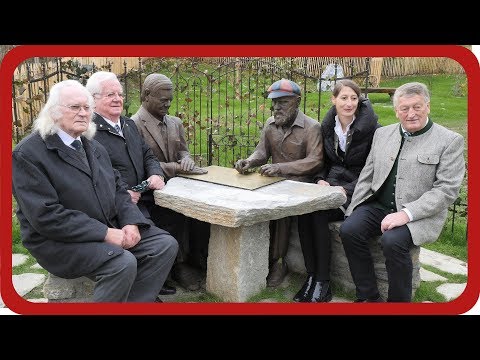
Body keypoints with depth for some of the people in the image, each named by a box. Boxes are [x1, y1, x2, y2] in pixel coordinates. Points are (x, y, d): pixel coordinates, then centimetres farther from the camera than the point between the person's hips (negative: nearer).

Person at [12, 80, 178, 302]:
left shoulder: (95, 148, 14)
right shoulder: (27, 154, -11)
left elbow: (118, 189, 13)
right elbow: (46, 215, -19)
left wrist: (131, 223, -8)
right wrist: (105, 233, -22)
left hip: (110, 228, 8)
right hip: (60, 241, -7)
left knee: (166, 245, -7)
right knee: (123, 263, -30)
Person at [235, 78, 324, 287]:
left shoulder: (311, 127, -8)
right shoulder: (270, 123, 10)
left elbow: (315, 161, -19)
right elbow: (262, 151, 10)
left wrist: (280, 168, -31)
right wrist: (250, 161, -16)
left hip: (299, 182, -5)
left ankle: (278, 262, -16)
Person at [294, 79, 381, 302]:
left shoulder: (371, 128, -9)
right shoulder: (327, 125, 8)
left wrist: (347, 190, -19)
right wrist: (321, 179, -4)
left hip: (356, 190, -5)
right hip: (332, 183, 5)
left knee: (319, 215, -29)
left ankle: (322, 283, -16)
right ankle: (311, 277, -16)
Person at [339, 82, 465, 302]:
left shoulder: (450, 141, -3)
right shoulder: (382, 134, 13)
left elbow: (447, 189, -10)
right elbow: (367, 175, 15)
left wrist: (406, 214, -20)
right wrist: (355, 207, 1)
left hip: (420, 214, -4)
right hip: (378, 205, 5)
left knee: (393, 241, -32)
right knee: (349, 230, -21)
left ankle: (399, 301, -7)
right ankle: (368, 297, -5)